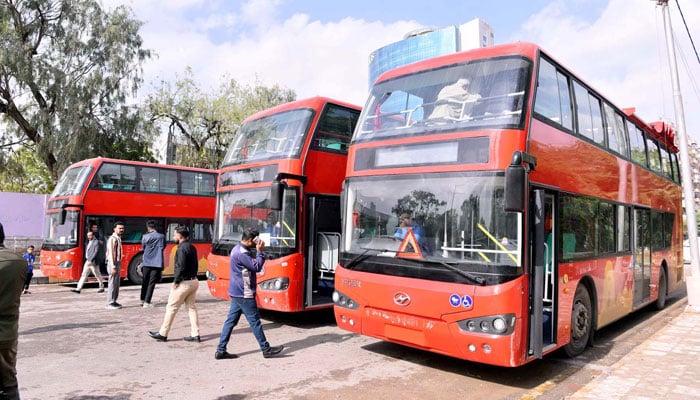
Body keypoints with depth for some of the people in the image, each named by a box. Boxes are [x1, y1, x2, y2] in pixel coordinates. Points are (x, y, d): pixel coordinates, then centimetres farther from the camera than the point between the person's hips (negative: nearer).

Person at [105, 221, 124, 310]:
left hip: (118, 263, 10)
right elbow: (111, 254, -20)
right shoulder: (112, 239, -15)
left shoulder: (118, 238, 14)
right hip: (113, 264, -10)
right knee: (112, 284, -5)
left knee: (117, 284, 14)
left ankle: (114, 301, 21)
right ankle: (110, 303, 1)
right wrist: (113, 267, -23)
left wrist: (119, 266, 18)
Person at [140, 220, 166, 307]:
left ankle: (143, 300, 24)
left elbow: (143, 248, 11)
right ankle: (147, 302, -2)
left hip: (146, 262, 1)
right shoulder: (161, 236, -1)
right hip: (157, 263, -1)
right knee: (151, 283, 2)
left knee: (145, 282, 17)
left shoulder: (145, 237, -1)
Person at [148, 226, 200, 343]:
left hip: (184, 283, -8)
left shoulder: (182, 249, -16)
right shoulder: (192, 247, 11)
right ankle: (195, 335, 11)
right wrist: (193, 276, 14)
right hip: (193, 281, 9)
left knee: (171, 308, 4)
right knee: (192, 308, 11)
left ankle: (162, 334, 13)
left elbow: (181, 267, -22)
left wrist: (176, 281, -13)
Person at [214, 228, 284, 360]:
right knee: (255, 321, -1)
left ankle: (221, 351, 14)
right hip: (244, 294, -10)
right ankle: (266, 349, 9)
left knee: (231, 321, 11)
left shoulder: (238, 249, 13)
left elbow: (251, 264, 16)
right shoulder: (242, 253, -21)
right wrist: (260, 251, -12)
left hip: (236, 293, 10)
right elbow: (257, 266, -20)